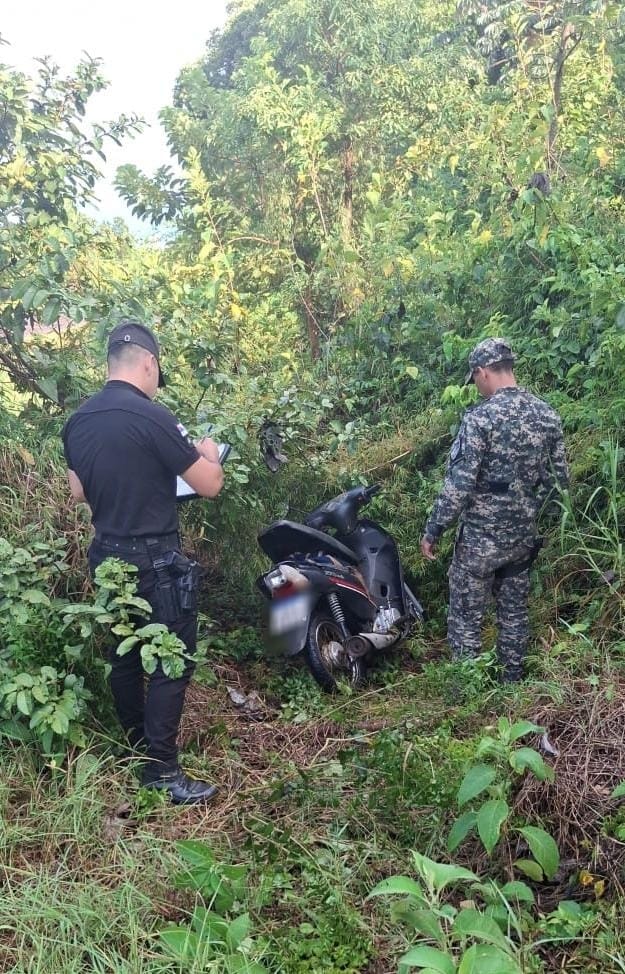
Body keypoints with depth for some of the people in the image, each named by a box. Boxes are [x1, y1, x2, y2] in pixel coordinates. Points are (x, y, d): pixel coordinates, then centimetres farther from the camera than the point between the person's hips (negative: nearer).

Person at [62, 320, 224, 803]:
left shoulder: (77, 422, 4)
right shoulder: (153, 417, -19)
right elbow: (211, 485, -13)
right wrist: (208, 454, 8)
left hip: (108, 558, 8)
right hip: (156, 562, -8)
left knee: (125, 658, 17)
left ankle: (137, 750, 31)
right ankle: (162, 770, 5)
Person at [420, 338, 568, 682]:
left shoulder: (480, 418, -19)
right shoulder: (548, 415, 1)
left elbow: (458, 484, -20)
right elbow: (558, 478, 8)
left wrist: (432, 530, -10)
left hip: (481, 537, -6)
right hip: (523, 535, 6)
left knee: (466, 618, 8)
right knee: (514, 612, 19)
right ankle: (512, 683, 30)